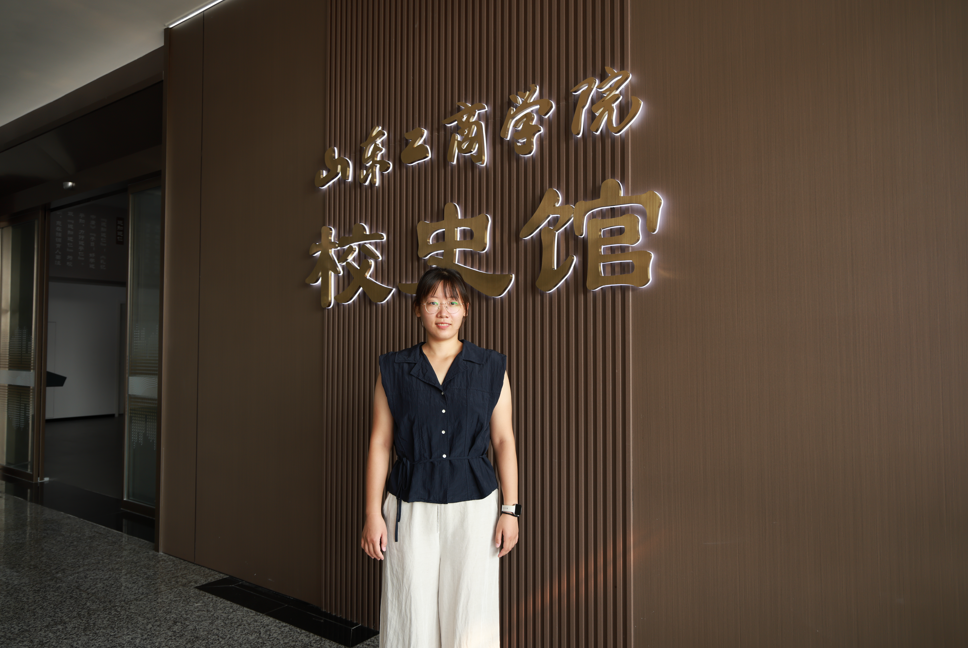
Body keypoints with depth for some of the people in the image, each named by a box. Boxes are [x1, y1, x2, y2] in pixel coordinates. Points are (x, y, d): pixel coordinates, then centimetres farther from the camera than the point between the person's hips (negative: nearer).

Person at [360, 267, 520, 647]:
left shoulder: (491, 368, 3)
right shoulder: (394, 370, 3)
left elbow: (504, 441, 3)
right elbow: (380, 443, 3)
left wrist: (510, 509, -1)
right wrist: (372, 513, 0)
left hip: (472, 502, 0)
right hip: (411, 505, 1)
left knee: (469, 613, 4)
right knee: (413, 615, 6)